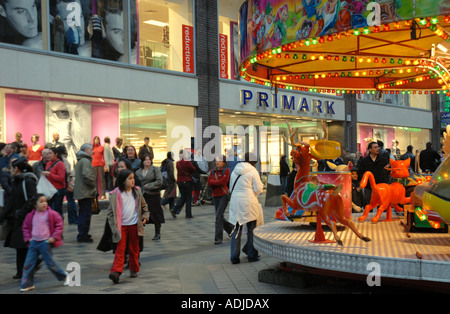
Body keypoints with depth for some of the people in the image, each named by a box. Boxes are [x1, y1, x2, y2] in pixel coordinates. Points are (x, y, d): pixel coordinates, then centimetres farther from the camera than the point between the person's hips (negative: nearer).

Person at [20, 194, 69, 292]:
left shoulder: (52, 214, -7)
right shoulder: (31, 215, 5)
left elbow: (59, 225, -3)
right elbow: (25, 227, 19)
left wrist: (54, 237, -9)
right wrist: (28, 238, 6)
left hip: (46, 242, -4)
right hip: (34, 243, 4)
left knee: (50, 263, 1)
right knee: (28, 264, 1)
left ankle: (64, 276, 23)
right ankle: (27, 284, 13)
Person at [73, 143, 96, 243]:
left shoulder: (80, 161, 19)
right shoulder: (85, 161, -15)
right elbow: (87, 176, -24)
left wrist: (93, 187, 18)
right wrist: (94, 186, -10)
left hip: (81, 192, 10)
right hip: (85, 192, -10)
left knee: (83, 213, 17)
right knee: (86, 214, -5)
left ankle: (82, 234, 25)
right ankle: (83, 235, -2)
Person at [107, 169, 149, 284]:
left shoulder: (137, 191, 3)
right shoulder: (115, 194, -9)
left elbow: (144, 205, 16)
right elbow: (111, 211, -6)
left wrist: (145, 216, 4)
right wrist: (114, 226, -12)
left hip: (134, 225, 3)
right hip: (121, 226, -3)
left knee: (134, 249, 13)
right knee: (120, 249, -9)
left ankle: (134, 270, 26)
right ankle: (116, 271, -15)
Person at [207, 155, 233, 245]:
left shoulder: (226, 170, -5)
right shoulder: (213, 171, 11)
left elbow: (222, 182, -17)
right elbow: (209, 183, 1)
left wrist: (213, 181, -4)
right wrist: (218, 182, -12)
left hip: (223, 196, -6)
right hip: (215, 196, 6)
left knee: (219, 216, -14)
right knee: (220, 217, 11)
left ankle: (218, 238, -10)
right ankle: (231, 229, 36)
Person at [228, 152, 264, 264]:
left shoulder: (235, 171, 13)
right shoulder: (253, 171, -4)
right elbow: (258, 189, -6)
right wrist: (261, 185, 14)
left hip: (235, 202, 5)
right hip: (249, 203, -5)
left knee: (236, 229, 7)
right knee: (252, 229, 9)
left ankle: (234, 256, 3)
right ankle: (252, 254, 14)